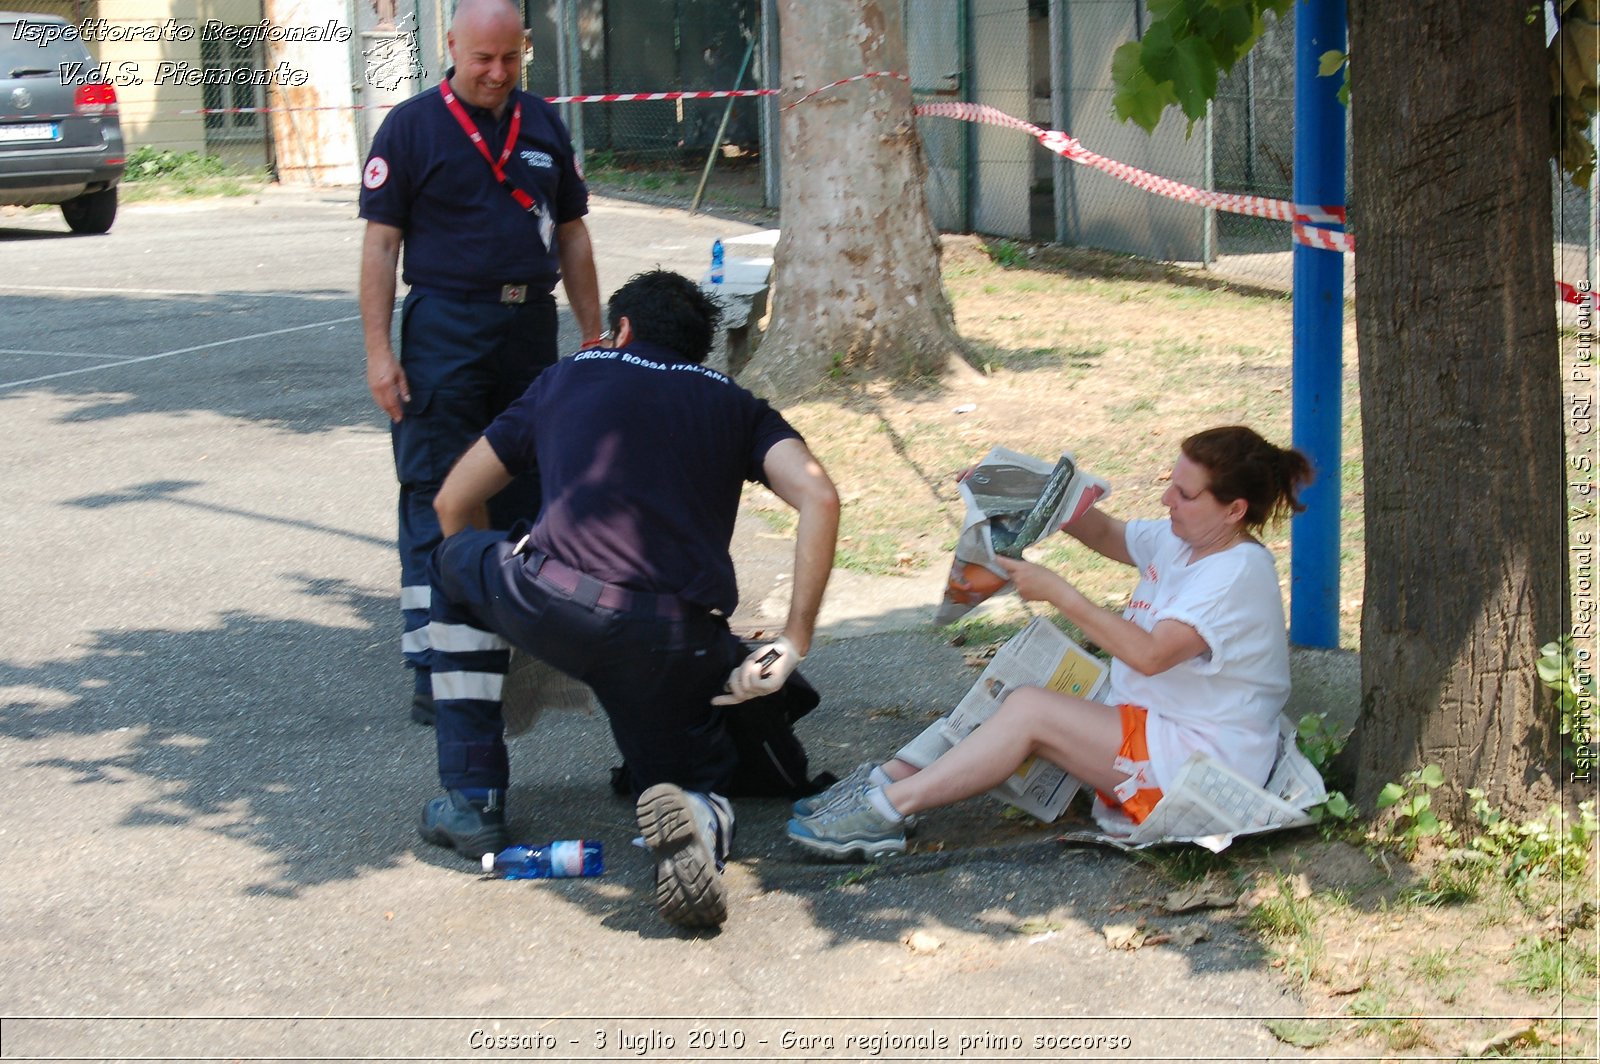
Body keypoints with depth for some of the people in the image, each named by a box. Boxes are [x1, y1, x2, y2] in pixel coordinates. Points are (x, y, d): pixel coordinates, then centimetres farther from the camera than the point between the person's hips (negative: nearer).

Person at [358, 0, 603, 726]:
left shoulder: (544, 125, 12)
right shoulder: (412, 127, -2)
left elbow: (572, 236, 16)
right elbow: (381, 243, -5)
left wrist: (594, 338, 12)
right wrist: (378, 352, -11)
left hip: (532, 327, 5)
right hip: (446, 331, -5)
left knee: (526, 500, 10)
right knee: (435, 500, -5)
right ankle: (431, 670, -3)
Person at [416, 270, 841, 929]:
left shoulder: (570, 376, 25)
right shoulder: (736, 406, 23)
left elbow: (453, 503, 29)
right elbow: (818, 497, 2)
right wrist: (795, 641, 4)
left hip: (554, 609, -1)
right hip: (681, 645, 1)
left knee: (455, 561, 32)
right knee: (700, 778, 27)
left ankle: (472, 800, 27)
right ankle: (699, 821, -13)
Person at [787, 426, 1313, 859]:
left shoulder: (1239, 572, -20)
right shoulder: (1180, 541, 8)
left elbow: (1149, 654, -30)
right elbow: (1107, 535, 22)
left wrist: (1059, 594, -28)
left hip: (1203, 758, -10)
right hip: (1148, 728, 10)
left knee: (1029, 709, -20)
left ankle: (888, 808, -21)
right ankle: (891, 777, -7)